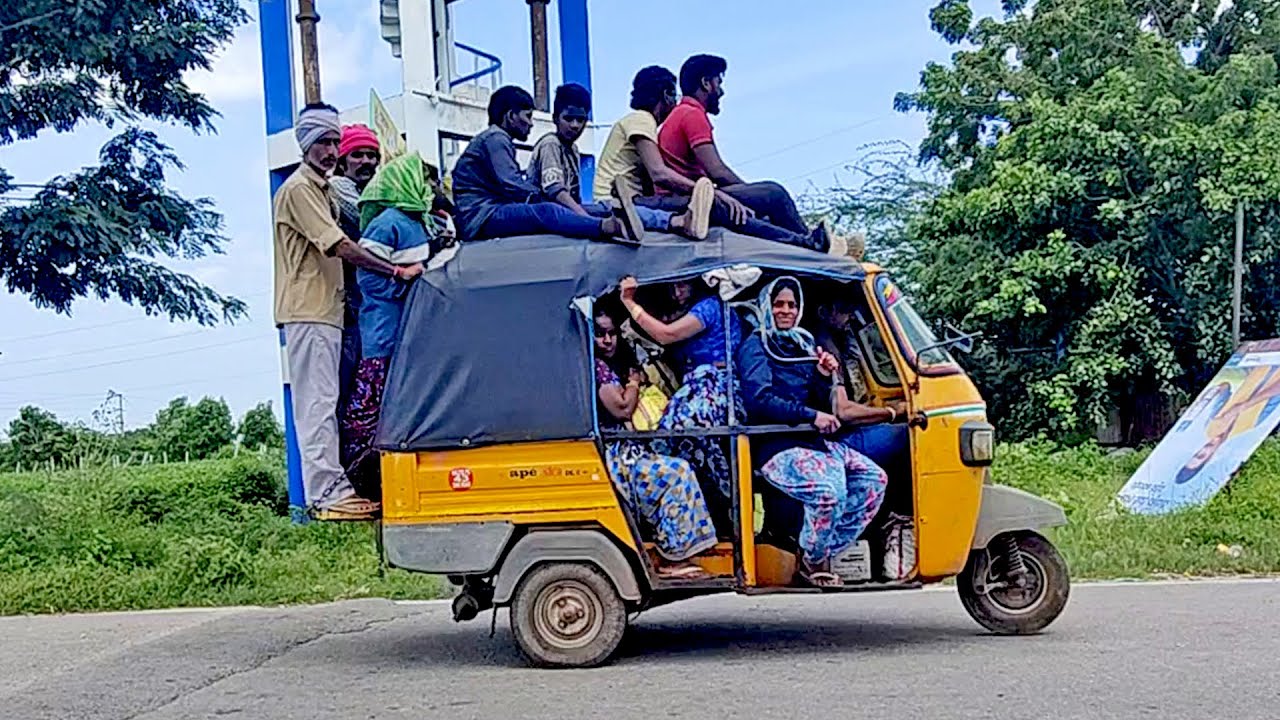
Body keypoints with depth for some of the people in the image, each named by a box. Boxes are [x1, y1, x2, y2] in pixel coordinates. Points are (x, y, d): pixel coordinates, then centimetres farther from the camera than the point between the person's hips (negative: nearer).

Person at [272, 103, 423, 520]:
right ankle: (325, 494, -11)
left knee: (325, 403, 9)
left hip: (325, 312, 10)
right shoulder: (298, 189, -9)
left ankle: (332, 487, 12)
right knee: (318, 403, -10)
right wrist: (396, 271, -18)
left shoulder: (320, 188, 22)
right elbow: (339, 247, -18)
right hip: (308, 313, -10)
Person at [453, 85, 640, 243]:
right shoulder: (495, 138, -5)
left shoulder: (499, 140, 27)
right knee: (546, 211, -34)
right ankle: (608, 227, -57)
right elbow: (511, 186, -15)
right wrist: (539, 194, -2)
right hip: (481, 216, -11)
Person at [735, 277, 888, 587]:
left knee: (874, 479, -5)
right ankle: (812, 562, -7)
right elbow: (759, 400, -17)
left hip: (813, 441, 8)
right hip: (776, 447, -8)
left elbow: (821, 406, 20)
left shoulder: (801, 346, 22)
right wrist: (812, 416, -18)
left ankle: (825, 554, -2)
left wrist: (824, 377, -1)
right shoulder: (755, 347, -1)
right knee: (829, 490, -32)